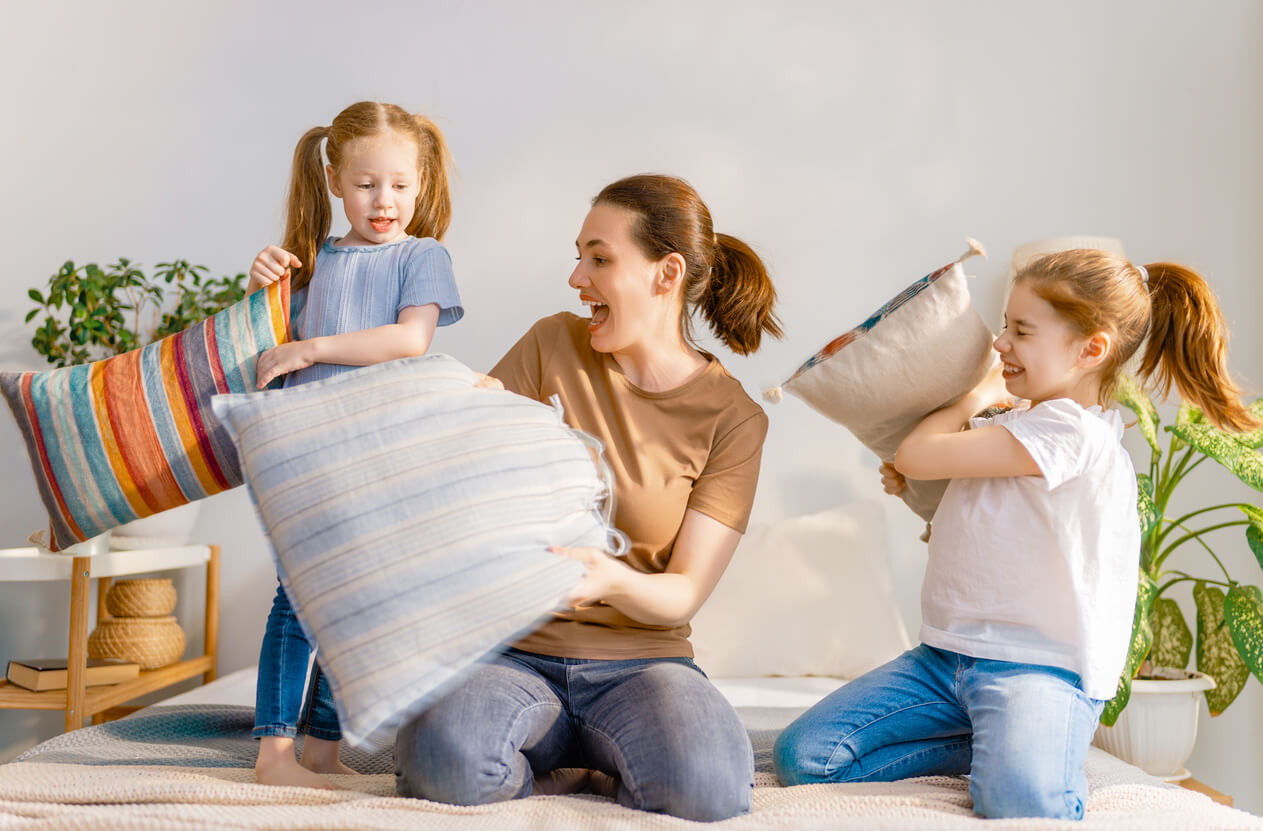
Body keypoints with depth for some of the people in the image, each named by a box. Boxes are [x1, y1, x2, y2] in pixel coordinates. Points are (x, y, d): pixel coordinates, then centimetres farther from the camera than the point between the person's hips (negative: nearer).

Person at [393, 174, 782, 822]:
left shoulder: (732, 418, -2)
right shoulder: (554, 345, 3)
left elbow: (684, 594, -7)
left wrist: (613, 580, -28)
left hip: (639, 662, 0)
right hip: (514, 649, 1)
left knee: (710, 786, -32)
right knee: (444, 759, -32)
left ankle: (565, 751, 1)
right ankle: (591, 758, 0)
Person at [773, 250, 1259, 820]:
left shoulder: (1069, 431, -14)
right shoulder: (1015, 427, 18)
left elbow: (916, 455, -13)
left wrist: (979, 396, 5)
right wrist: (909, 484, 16)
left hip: (1040, 666, -9)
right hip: (945, 655, 9)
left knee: (1020, 805, -39)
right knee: (800, 756, -9)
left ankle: (1009, 756, -5)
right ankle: (998, 749, 2)